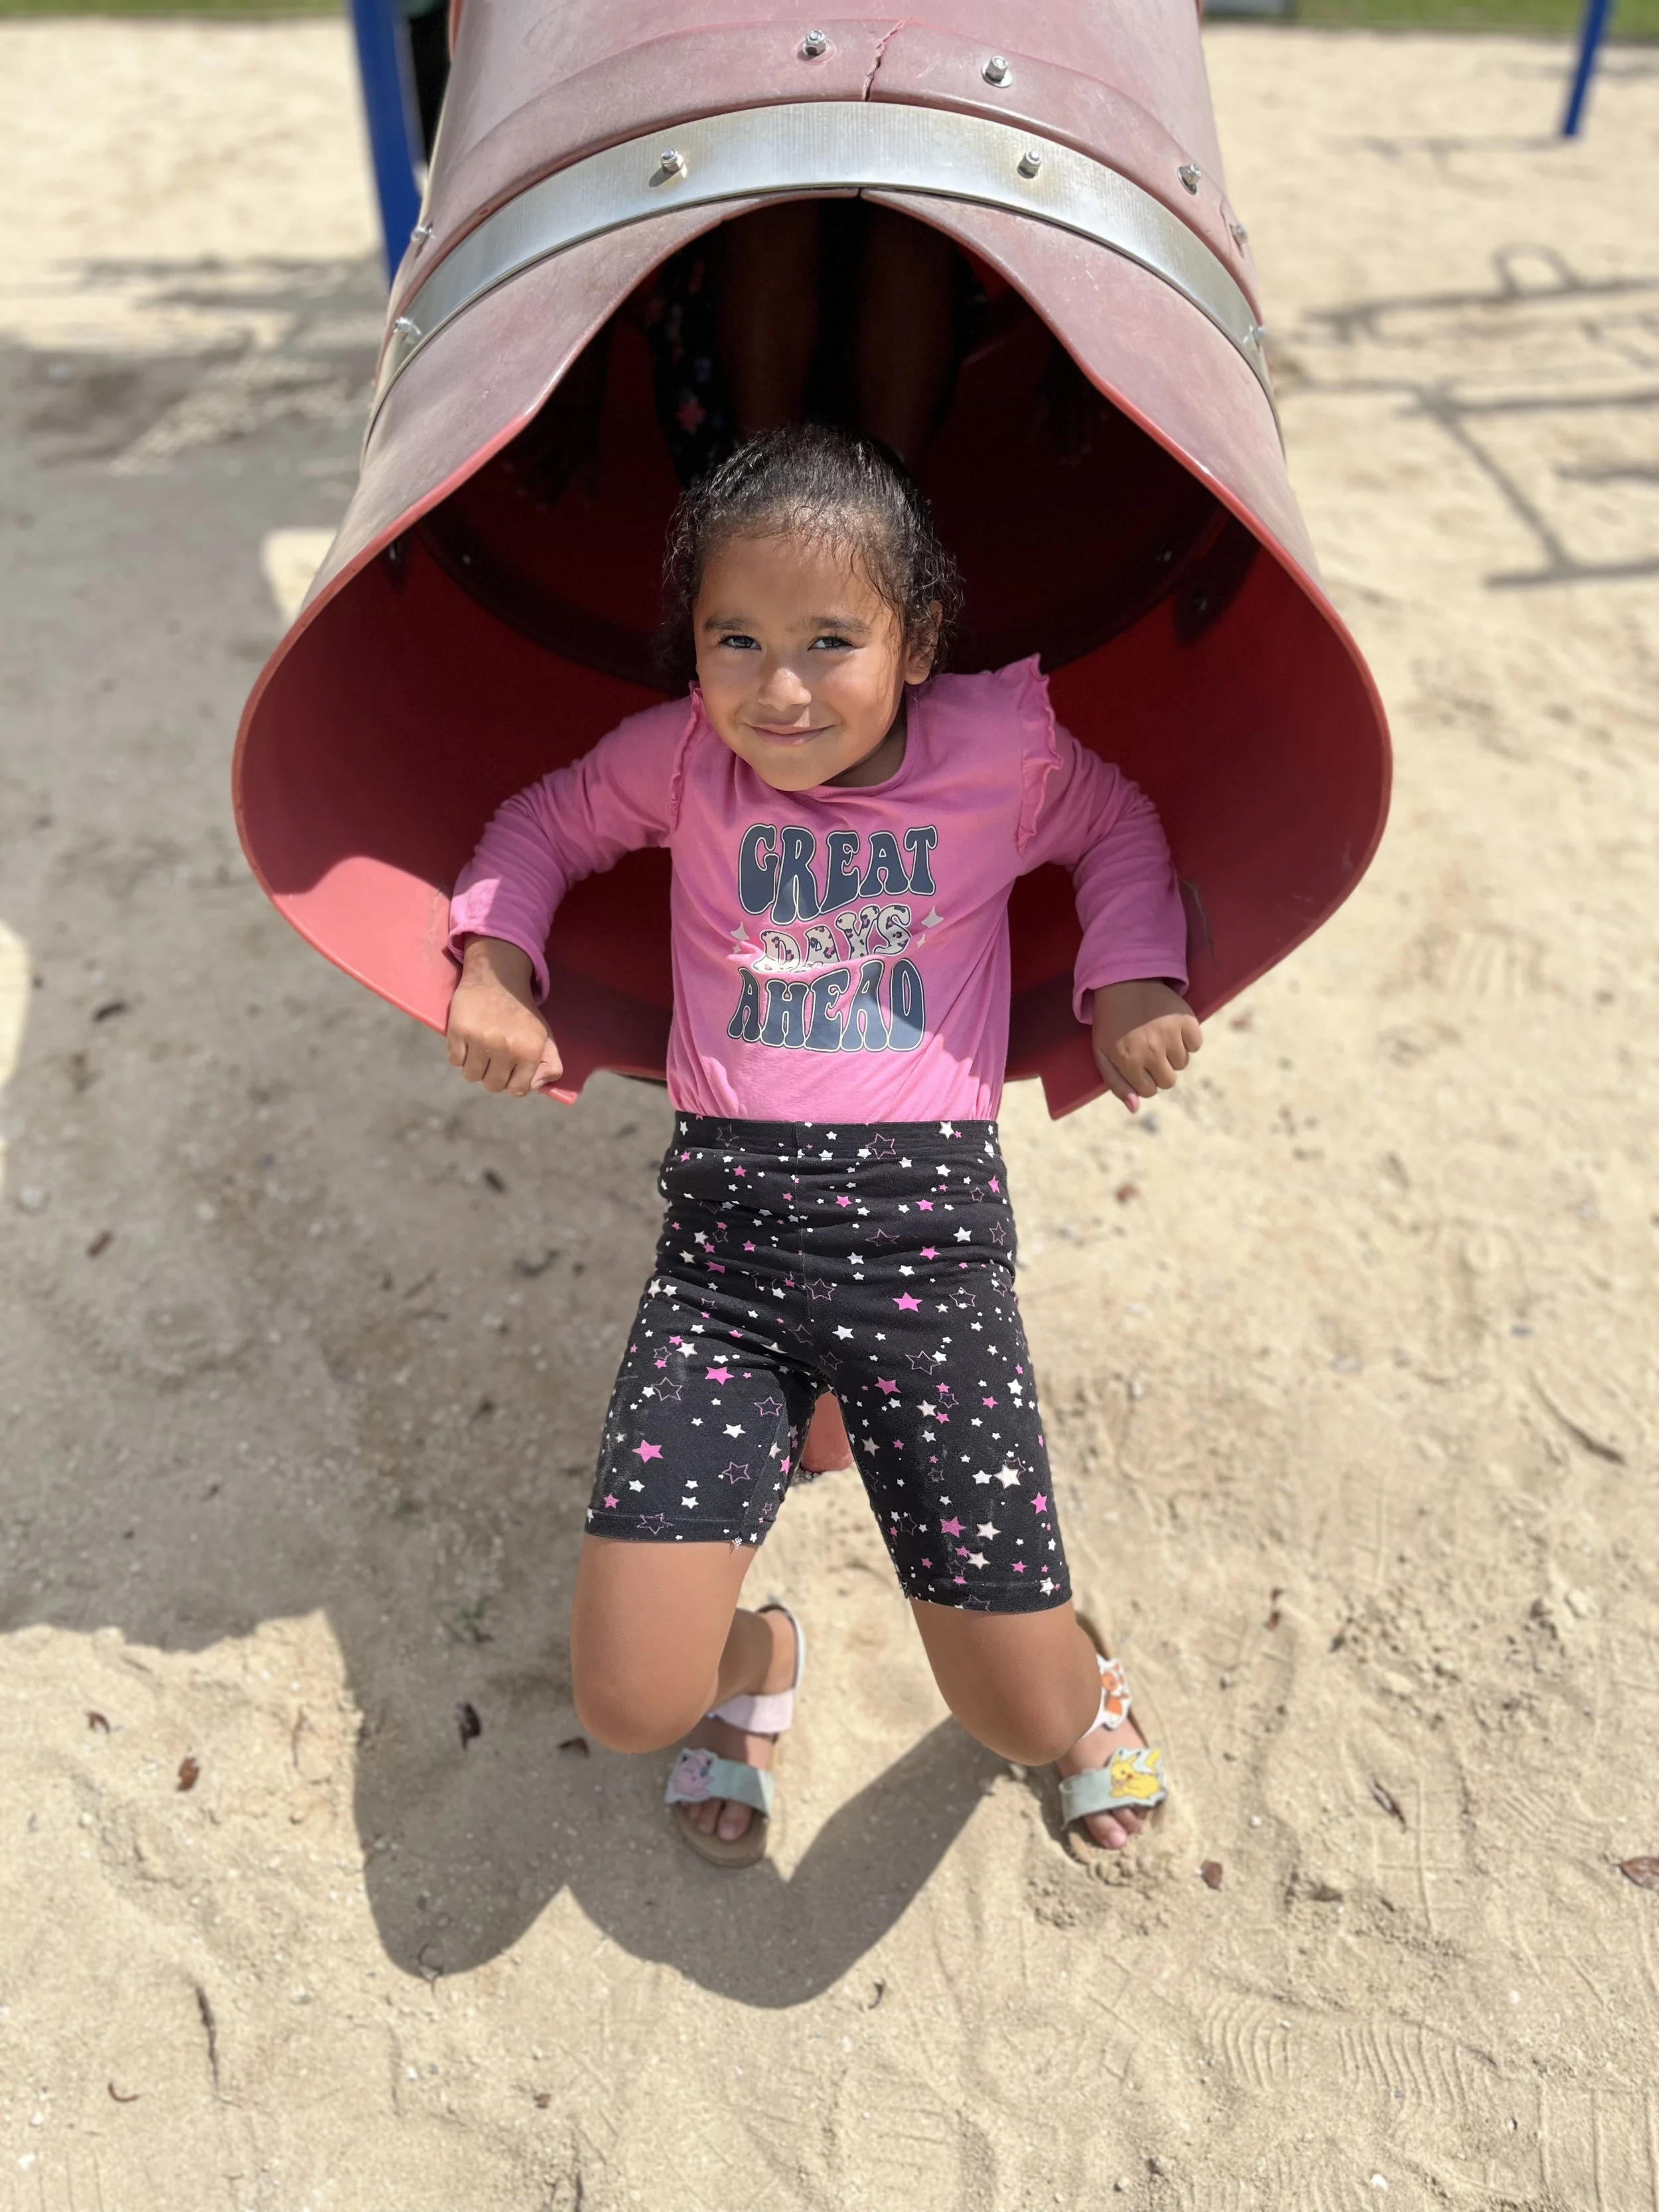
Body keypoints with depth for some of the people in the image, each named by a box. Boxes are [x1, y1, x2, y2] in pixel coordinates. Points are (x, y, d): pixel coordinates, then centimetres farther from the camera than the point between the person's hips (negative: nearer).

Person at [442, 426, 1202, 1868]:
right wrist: (496, 962, 6)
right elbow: (545, 824, 23)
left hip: (928, 1218, -1)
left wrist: (1134, 977, 8)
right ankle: (754, 1660, 32)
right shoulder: (683, 756, 5)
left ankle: (1083, 1694, 39)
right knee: (630, 1702, -6)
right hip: (725, 1222, 1)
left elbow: (1117, 829, 23)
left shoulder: (999, 744, 3)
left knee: (1019, 1710, -1)